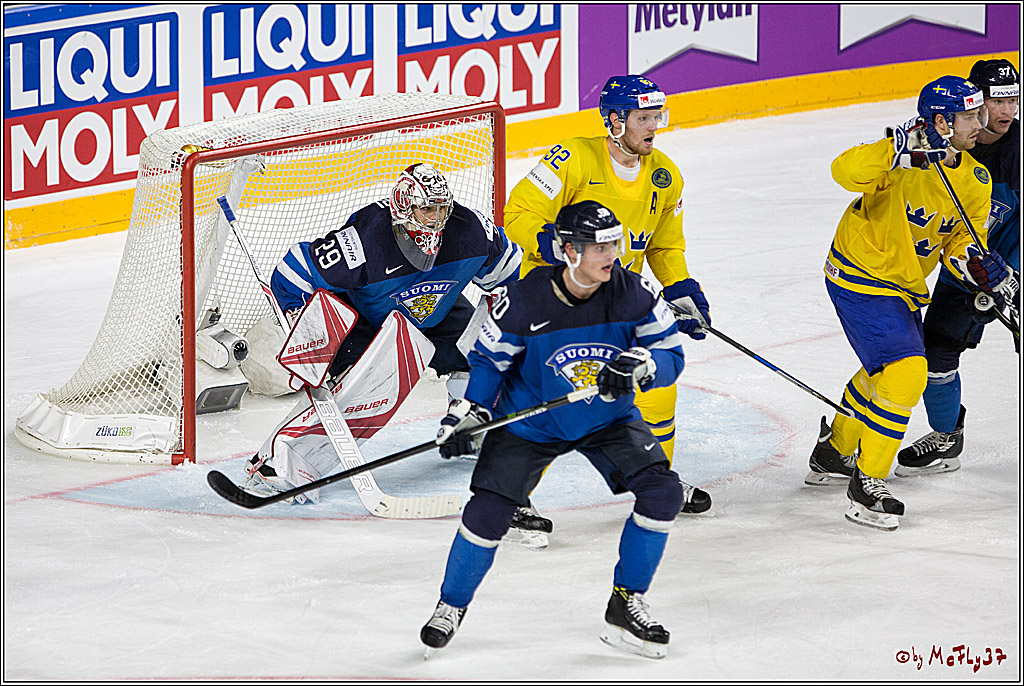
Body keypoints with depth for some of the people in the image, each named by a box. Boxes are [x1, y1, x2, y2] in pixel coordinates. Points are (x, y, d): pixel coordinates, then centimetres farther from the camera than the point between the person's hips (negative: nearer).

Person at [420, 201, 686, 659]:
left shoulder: (634, 294, -18)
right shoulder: (524, 301, -23)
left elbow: (671, 354, -11)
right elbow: (490, 358, -7)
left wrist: (641, 365, -32)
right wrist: (472, 409, -20)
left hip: (608, 418, 2)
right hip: (530, 424, -2)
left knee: (662, 493, -16)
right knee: (487, 513, -12)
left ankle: (626, 607, 0)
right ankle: (451, 606, 15)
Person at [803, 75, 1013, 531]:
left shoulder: (975, 181, -3)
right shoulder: (903, 157, -25)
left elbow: (961, 242, 0)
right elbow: (846, 172, -41)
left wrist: (977, 264, -21)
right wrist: (898, 149, -51)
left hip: (905, 284, 9)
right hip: (859, 276, -9)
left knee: (886, 370, 26)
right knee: (905, 370, -19)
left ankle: (833, 453, 48)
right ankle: (867, 485, -11)